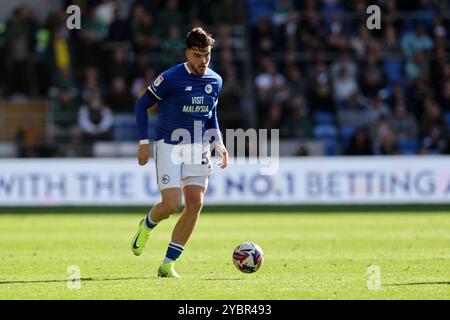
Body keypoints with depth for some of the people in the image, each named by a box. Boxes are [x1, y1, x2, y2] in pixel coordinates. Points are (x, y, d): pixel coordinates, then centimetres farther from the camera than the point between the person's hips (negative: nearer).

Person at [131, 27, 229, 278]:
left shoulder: (215, 81, 4)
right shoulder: (170, 78, -12)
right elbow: (142, 105, -3)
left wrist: (218, 142, 5)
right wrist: (144, 142, -10)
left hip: (198, 148, 5)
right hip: (169, 145, -5)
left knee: (196, 204, -7)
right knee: (172, 205, -14)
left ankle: (168, 264, 2)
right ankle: (147, 226, 23)